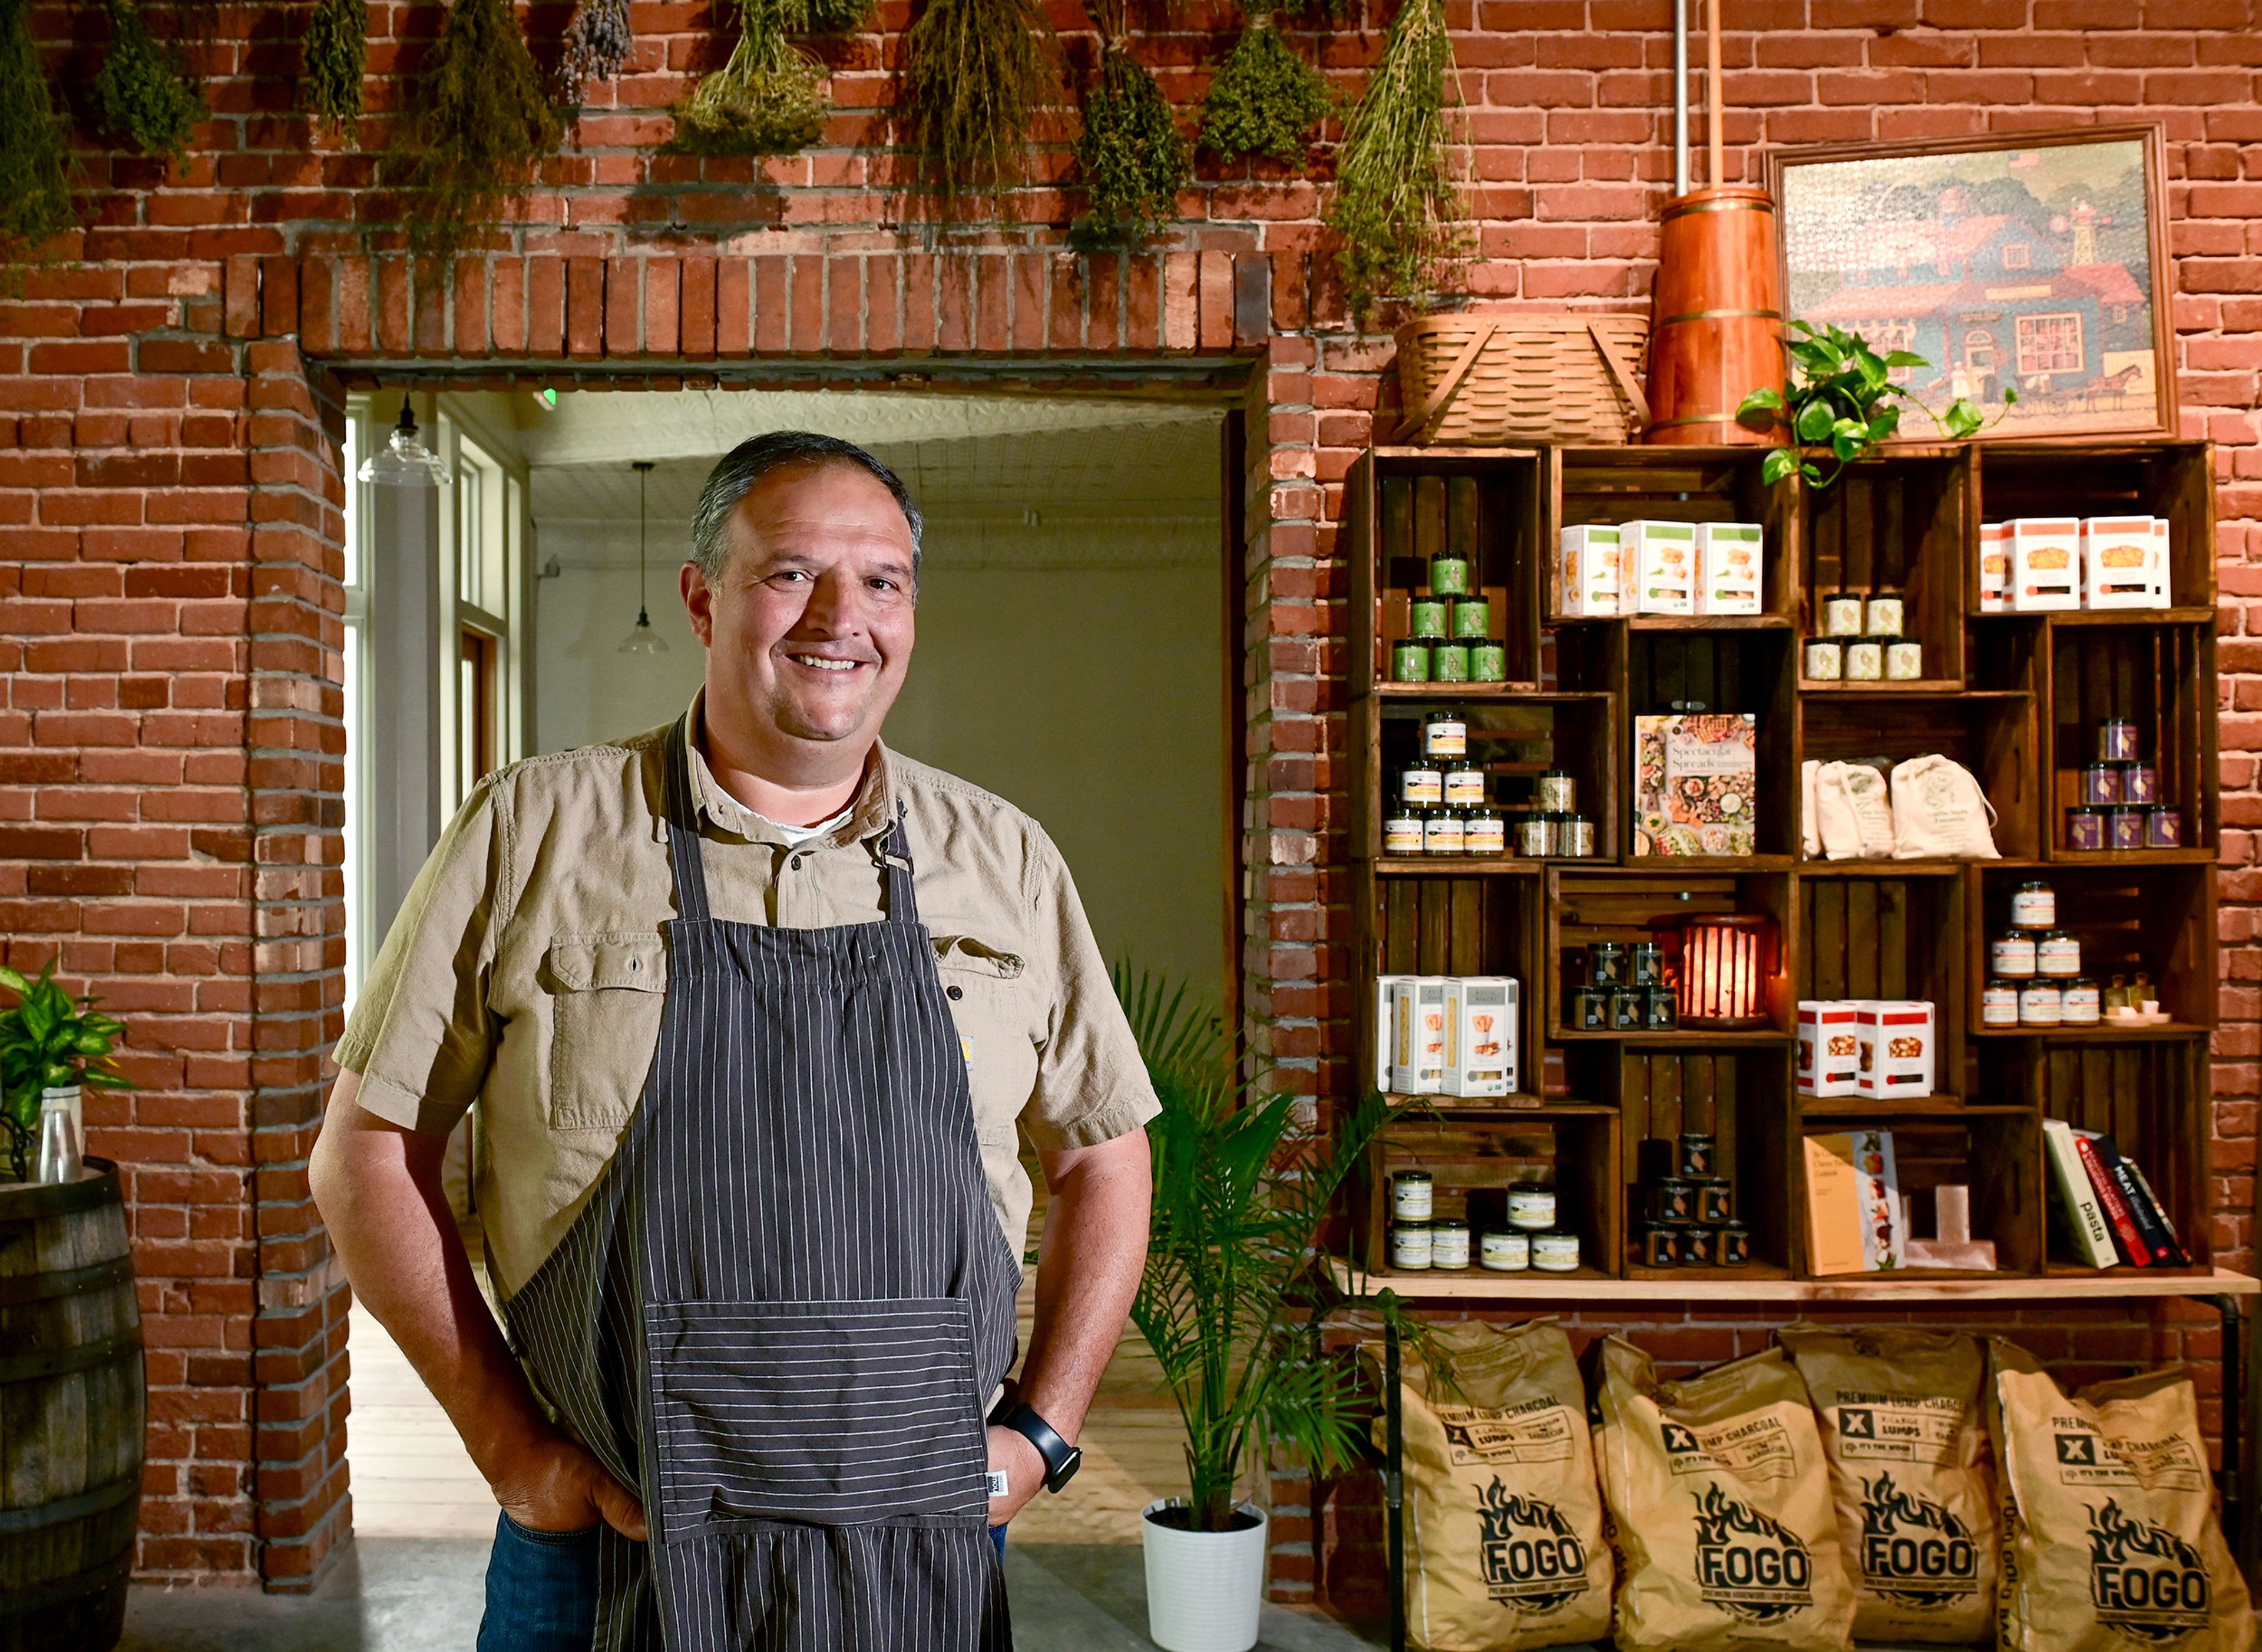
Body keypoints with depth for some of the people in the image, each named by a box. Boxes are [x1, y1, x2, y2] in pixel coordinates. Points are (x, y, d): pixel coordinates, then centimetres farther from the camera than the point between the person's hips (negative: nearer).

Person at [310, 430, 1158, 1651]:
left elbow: (1101, 1151, 12)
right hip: (607, 1548, -1)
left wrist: (1040, 1434, 3)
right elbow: (367, 1147, 0)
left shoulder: (1004, 861, 3)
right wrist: (513, 1448, -5)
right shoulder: (534, 830, -3)